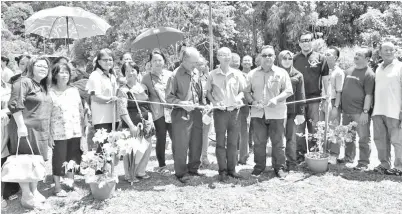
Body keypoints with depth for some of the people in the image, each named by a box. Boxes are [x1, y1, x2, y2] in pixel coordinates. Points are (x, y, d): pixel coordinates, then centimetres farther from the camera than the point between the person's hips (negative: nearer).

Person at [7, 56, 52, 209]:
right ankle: (26, 197, 6)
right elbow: (15, 105, -19)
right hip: (26, 129, -9)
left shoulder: (44, 87, 17)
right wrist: (21, 125, -24)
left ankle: (34, 191, 27)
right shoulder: (23, 82, -10)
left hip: (41, 130, 9)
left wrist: (47, 130, 21)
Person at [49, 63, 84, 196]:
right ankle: (57, 187, 17)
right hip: (59, 133, -4)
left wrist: (83, 129, 7)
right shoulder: (50, 93, -6)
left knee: (73, 159, 12)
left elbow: (81, 111, 10)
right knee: (59, 159, 3)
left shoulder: (74, 90, 6)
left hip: (75, 131, 4)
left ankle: (71, 183, 30)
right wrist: (48, 136, -10)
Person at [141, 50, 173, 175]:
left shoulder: (169, 74, 9)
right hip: (158, 112, -1)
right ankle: (162, 166, 19)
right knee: (161, 139, 5)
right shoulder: (147, 78, 4)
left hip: (172, 111, 1)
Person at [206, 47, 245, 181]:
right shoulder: (213, 75, 0)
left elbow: (242, 90, 13)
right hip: (220, 112, -2)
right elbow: (208, 92, 8)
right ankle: (222, 171, 12)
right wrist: (215, 102, -8)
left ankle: (231, 169, 18)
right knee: (220, 142, 2)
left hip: (234, 111, 2)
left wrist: (239, 97, -8)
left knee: (233, 142, 7)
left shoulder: (237, 74, 4)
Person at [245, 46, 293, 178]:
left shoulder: (282, 73, 5)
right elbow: (246, 91, 9)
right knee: (258, 142, 5)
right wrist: (253, 102, -9)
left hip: (277, 113, -1)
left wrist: (276, 99, -15)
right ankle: (259, 167, 18)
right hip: (258, 113, 2)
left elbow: (288, 91, 1)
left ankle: (279, 167, 17)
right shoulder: (252, 74, 10)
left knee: (278, 142, 4)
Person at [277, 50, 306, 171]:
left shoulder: (297, 75, 5)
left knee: (291, 137, 2)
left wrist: (301, 113, -2)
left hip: (292, 111, -1)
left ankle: (292, 164, 10)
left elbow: (300, 96, 3)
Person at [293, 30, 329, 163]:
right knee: (299, 129, 4)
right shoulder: (295, 59, 8)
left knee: (314, 128, 2)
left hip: (314, 98, -2)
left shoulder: (320, 58, 3)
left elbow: (325, 80, 4)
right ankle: (300, 154, 13)